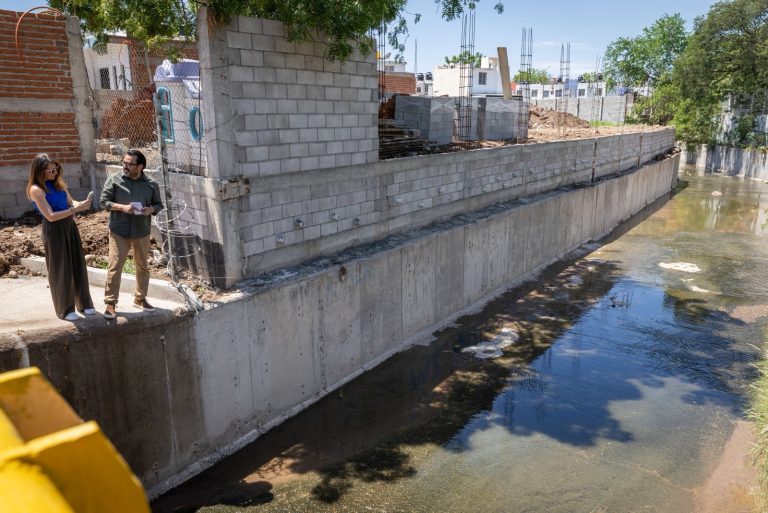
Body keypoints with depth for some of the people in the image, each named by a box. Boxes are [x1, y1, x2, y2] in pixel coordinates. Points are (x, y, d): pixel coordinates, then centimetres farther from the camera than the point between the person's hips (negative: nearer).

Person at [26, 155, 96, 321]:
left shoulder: (57, 183, 5)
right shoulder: (36, 189, -15)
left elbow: (71, 202, 9)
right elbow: (51, 216, -20)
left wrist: (82, 204, -13)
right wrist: (76, 209, -25)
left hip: (70, 226, 7)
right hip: (54, 230, -7)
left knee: (78, 265, 12)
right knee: (60, 270, 4)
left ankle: (84, 303, 26)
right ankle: (65, 310, 18)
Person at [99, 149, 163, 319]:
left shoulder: (151, 184, 0)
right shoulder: (114, 179, -3)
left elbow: (158, 204, 9)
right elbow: (103, 201, -2)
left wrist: (151, 209, -14)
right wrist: (121, 207, -19)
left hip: (142, 233, 2)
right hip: (119, 232, -2)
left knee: (142, 267, 14)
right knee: (114, 267, -3)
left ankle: (140, 299, 30)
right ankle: (110, 303, 7)